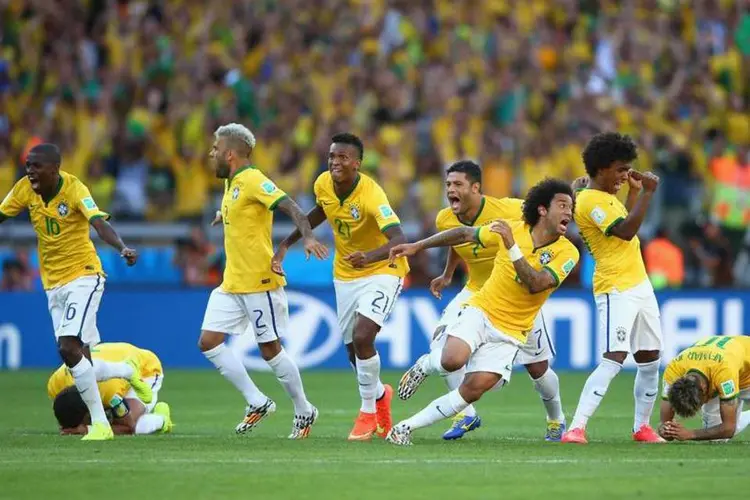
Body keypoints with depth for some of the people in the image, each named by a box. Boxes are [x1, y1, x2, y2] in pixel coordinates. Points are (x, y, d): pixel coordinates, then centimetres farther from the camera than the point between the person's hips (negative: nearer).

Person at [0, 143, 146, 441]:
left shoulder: (74, 190, -18)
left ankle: (100, 424, -10)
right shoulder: (24, 189, -2)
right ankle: (127, 372, 34)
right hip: (53, 284, 6)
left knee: (68, 349, -21)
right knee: (79, 362, 4)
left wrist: (122, 249, -49)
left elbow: (100, 224, -31)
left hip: (83, 276, -6)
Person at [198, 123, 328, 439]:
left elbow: (290, 207, -27)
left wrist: (308, 237, -39)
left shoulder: (253, 181, -16)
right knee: (208, 342, 2)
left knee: (270, 350, -2)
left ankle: (304, 411, 15)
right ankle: (257, 402, 9)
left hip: (259, 282, -9)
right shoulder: (233, 182, 12)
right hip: (232, 283, 9)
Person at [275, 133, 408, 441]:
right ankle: (380, 395, 42)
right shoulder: (323, 184, -10)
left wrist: (369, 256, -59)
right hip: (345, 274, 6)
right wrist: (287, 243, 11)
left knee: (362, 338, -23)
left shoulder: (371, 195, -29)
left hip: (382, 270, -6)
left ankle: (368, 410, -2)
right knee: (353, 349, 11)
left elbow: (398, 239, -41)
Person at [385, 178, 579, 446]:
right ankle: (426, 365, 7)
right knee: (453, 359, -29)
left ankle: (407, 427, 0)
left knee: (474, 389, -14)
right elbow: (465, 234, 9)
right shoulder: (511, 229, -5)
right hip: (481, 310, 0)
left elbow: (536, 284, -23)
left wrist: (512, 246, -30)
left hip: (510, 332, 0)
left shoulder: (567, 253, -9)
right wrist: (417, 246, 10)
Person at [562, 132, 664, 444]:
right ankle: (576, 428, -24)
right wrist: (646, 193, -20)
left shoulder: (606, 197, 17)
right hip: (615, 290, -10)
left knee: (650, 358, 10)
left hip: (639, 285, 10)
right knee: (614, 359, -20)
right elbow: (626, 231, -22)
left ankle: (642, 426, 20)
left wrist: (635, 192, 24)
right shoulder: (590, 201, -13)